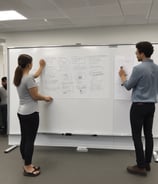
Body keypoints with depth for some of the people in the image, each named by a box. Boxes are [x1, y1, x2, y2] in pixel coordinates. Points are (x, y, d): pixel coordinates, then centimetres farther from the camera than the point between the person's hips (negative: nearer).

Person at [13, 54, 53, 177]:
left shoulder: (19, 77, 9)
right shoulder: (28, 78, -20)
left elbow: (35, 76, 27)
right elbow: (35, 96, -16)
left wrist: (42, 66, 40)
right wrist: (45, 98, 3)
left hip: (21, 112, 10)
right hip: (30, 113, -10)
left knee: (24, 140, 13)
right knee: (30, 140, -1)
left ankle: (27, 165, 25)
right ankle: (28, 168, 8)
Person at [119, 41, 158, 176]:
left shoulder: (139, 68, -18)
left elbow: (128, 86, -6)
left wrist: (122, 76, 11)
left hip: (139, 106, -8)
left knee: (137, 136, -1)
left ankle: (141, 167, 4)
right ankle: (147, 163, 21)